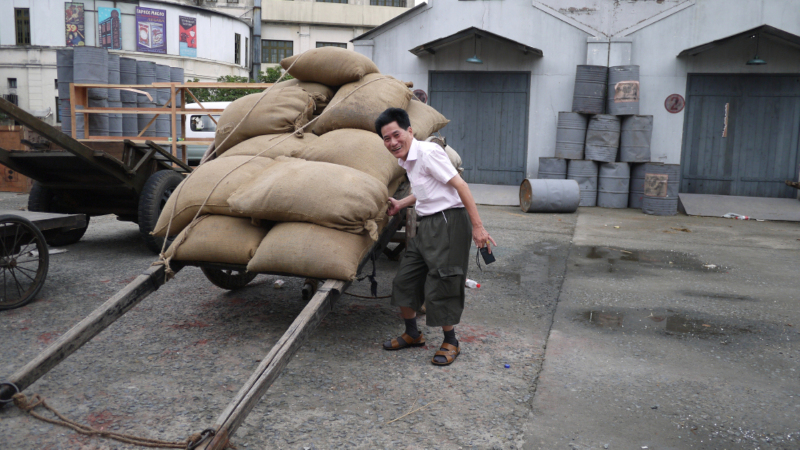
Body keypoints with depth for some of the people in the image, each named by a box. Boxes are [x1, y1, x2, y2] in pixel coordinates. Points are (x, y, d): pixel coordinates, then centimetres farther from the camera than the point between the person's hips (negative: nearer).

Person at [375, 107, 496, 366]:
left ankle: (450, 343, 16)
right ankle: (412, 335, 30)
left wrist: (477, 227, -21)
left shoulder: (428, 153, -15)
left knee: (439, 287, -4)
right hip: (427, 225, 9)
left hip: (448, 223, -9)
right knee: (404, 281, 11)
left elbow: (460, 186, -18)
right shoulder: (406, 160, 13)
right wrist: (400, 205, 32)